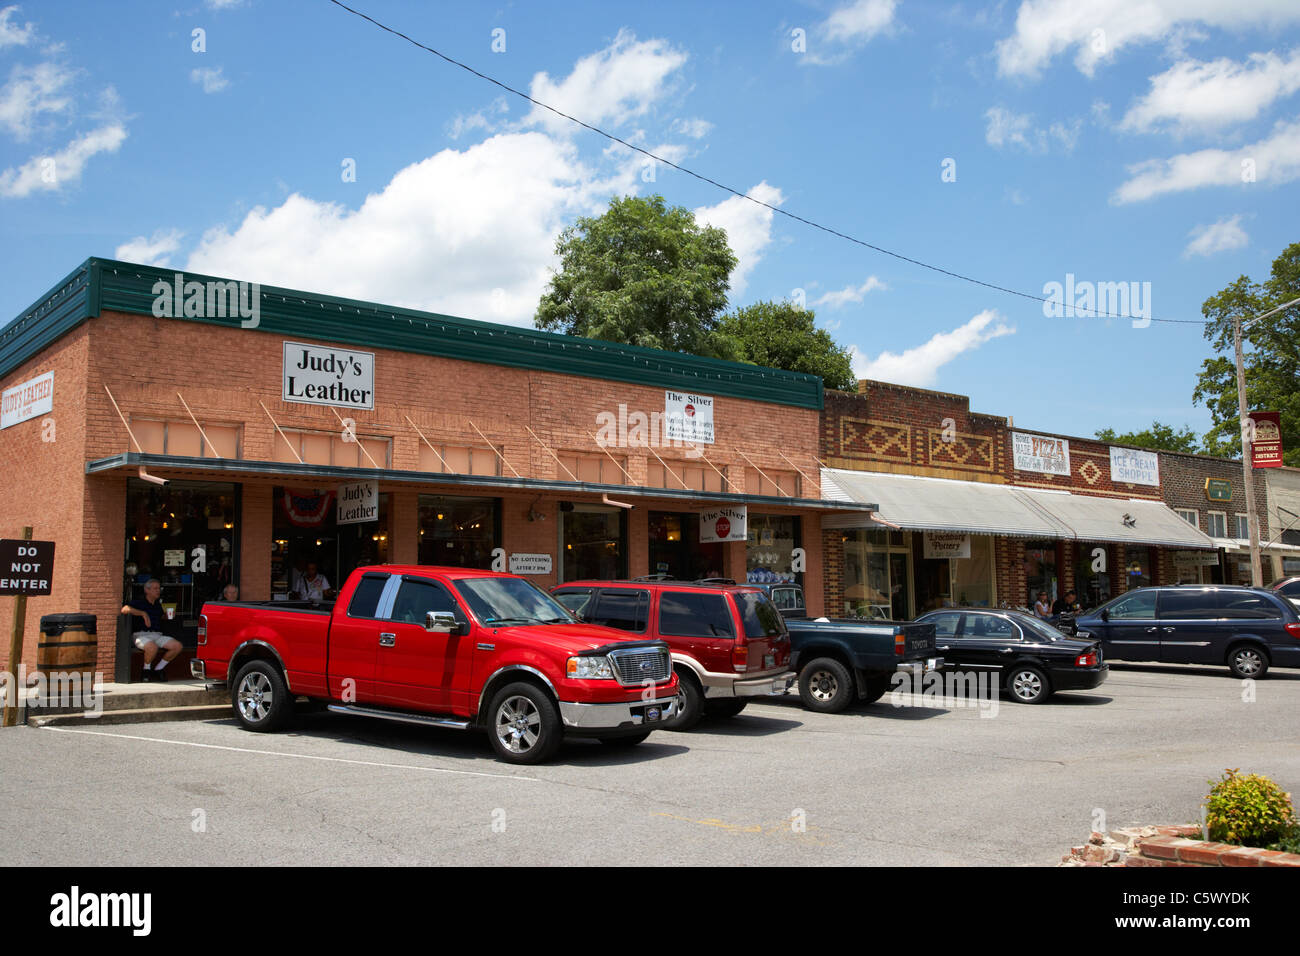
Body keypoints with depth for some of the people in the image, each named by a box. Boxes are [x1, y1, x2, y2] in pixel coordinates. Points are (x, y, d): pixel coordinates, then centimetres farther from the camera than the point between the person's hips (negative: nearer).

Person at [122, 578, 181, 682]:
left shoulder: (158, 605, 24)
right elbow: (124, 609, -14)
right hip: (142, 635, -6)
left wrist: (167, 614, 16)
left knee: (177, 646, -18)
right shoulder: (138, 603, 5)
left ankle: (158, 669, 0)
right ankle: (146, 670, -8)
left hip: (158, 635, 6)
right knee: (153, 647, -39)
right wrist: (143, 613, -17)